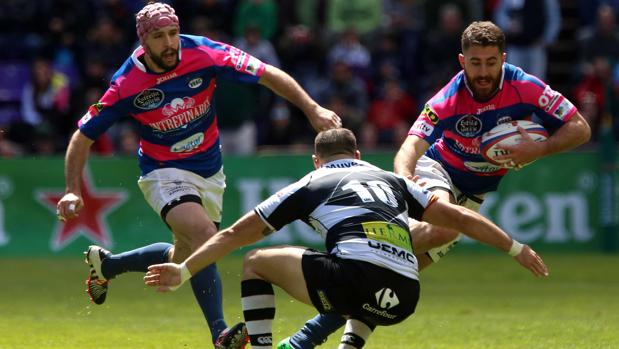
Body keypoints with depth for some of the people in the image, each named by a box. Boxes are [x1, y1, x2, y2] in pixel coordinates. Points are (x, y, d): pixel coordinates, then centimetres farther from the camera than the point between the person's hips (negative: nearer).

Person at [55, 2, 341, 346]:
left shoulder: (204, 54, -19)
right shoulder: (127, 85, -20)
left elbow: (269, 74, -15)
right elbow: (83, 137, -9)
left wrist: (313, 109, -25)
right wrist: (73, 191, -20)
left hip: (209, 172, 4)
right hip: (165, 172, -4)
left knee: (185, 259, 15)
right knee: (205, 235, -31)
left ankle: (106, 263, 40)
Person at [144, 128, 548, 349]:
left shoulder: (309, 186, 21)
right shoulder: (393, 181, 30)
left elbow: (236, 234, 22)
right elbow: (459, 217, 27)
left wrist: (185, 270, 26)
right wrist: (516, 248, 35)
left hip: (354, 277, -5)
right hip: (404, 298, 5)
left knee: (257, 263, 16)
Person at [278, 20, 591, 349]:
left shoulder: (525, 88, -18)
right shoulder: (447, 101, -24)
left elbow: (580, 128, -11)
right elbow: (409, 150, -33)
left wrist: (540, 149, -27)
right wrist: (404, 179, -55)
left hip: (473, 192, 3)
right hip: (438, 169, -3)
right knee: (442, 226, -34)